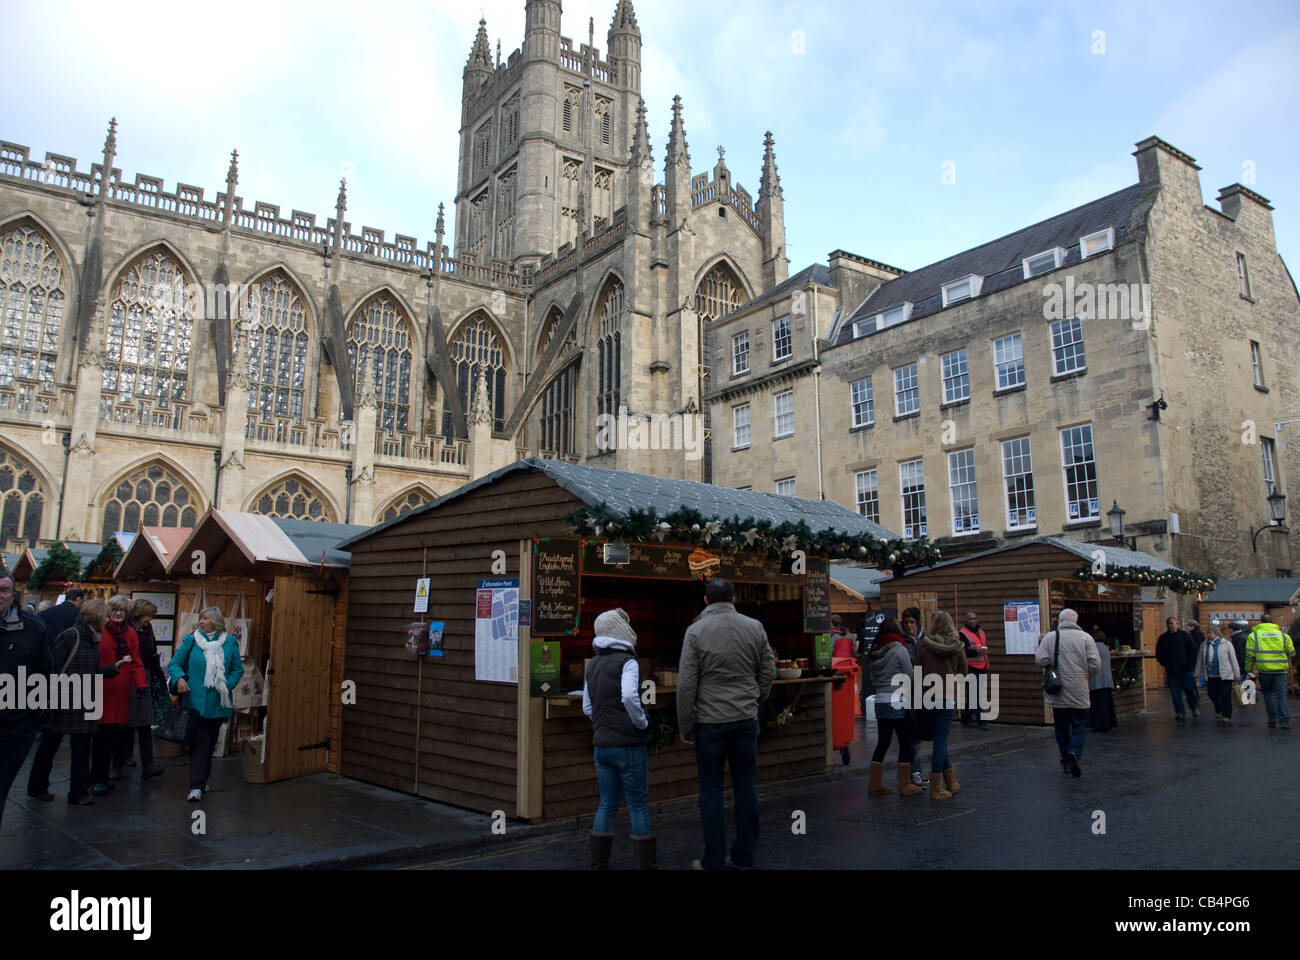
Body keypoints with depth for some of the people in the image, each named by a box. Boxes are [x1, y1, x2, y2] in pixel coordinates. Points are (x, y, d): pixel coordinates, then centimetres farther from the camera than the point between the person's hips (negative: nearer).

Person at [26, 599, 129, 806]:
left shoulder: (93, 638, 11)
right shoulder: (71, 635, -14)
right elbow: (53, 665, -17)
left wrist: (116, 666, 2)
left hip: (83, 704, 7)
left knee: (82, 746, 6)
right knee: (49, 744, 9)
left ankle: (79, 792, 12)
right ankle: (37, 788, 25)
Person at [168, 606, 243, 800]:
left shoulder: (230, 642, 4)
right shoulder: (191, 640, 1)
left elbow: (238, 669, 9)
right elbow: (174, 663, 5)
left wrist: (227, 685, -5)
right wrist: (179, 678, -14)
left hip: (217, 703, 2)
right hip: (196, 701, -2)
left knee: (210, 742, 14)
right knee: (200, 742, -10)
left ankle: (201, 780, 30)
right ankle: (196, 786, -8)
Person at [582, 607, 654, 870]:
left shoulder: (593, 664, 11)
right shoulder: (626, 661, -12)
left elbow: (587, 707, 14)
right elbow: (629, 697, -27)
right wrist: (642, 722, -13)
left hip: (602, 744, 7)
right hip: (628, 745, -7)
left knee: (607, 805, 13)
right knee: (638, 806, 3)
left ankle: (598, 863, 17)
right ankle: (647, 863, 10)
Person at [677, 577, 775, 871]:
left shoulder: (696, 631, -9)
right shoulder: (755, 627, 1)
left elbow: (686, 684, -10)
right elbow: (768, 673, 6)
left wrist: (685, 725, -2)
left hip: (710, 721, -2)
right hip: (747, 719, 3)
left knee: (711, 790, 7)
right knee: (745, 786, 12)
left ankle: (713, 861, 13)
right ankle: (744, 857, 21)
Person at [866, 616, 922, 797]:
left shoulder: (875, 652, 8)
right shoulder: (899, 649, -9)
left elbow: (872, 678, 11)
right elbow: (910, 677, -8)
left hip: (880, 701, 6)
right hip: (898, 702, -6)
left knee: (882, 743, 12)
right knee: (905, 743, 5)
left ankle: (875, 784, 15)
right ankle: (905, 785, 10)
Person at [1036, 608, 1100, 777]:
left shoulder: (1049, 637, -3)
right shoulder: (1085, 638, -2)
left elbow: (1040, 661, -10)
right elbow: (1095, 664, -7)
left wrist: (1040, 646, 9)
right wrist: (1085, 674, 13)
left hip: (1057, 693, 1)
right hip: (1079, 693, -1)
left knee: (1061, 728, 12)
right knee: (1080, 725, 5)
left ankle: (1065, 762, 14)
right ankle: (1074, 753, -18)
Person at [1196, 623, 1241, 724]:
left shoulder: (1226, 644, -1)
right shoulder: (1204, 645, 7)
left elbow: (1233, 660, 1)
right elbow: (1199, 661, 14)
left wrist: (1237, 676, 1)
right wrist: (1198, 674, 14)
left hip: (1225, 675, -3)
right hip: (1210, 677, 3)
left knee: (1225, 696, -2)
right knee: (1212, 694, 2)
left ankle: (1226, 715, 8)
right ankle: (1218, 711, 27)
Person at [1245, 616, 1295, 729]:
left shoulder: (1253, 636, 3)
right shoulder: (1283, 635, 7)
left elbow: (1250, 655, -1)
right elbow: (1291, 653, 11)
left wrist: (1249, 669, 7)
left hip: (1264, 670, -1)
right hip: (1280, 670, 1)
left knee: (1268, 694, 15)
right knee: (1281, 695, 4)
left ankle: (1272, 718, 11)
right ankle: (1285, 721, -2)